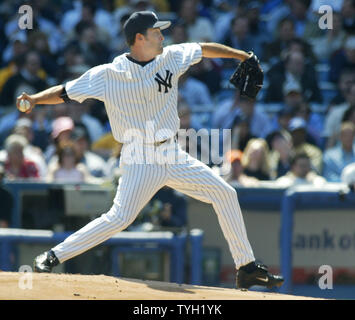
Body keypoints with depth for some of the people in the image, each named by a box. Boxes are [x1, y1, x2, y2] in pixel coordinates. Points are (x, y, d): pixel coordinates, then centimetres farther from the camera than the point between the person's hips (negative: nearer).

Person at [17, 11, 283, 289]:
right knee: (120, 217, -22)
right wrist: (34, 99, -22)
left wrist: (242, 56, 24)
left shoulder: (170, 58, 4)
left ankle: (247, 268, 14)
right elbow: (66, 92, -6)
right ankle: (53, 257, -14)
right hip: (141, 160, -6)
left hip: (173, 157, 6)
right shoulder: (108, 75, -8)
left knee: (225, 194, 5)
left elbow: (204, 49, 19)